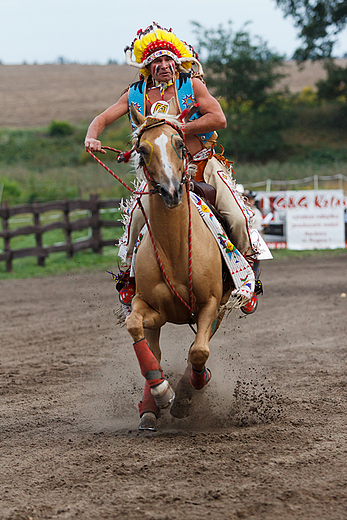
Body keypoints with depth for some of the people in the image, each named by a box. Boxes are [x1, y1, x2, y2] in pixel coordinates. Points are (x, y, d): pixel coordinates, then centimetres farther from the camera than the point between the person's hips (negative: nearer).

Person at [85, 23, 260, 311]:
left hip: (204, 165, -1)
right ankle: (127, 273, -2)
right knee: (137, 214, -24)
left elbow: (219, 119, -15)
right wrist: (92, 136, -22)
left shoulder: (191, 84, -5)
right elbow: (103, 118, 2)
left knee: (237, 218, -15)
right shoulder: (137, 94, 2)